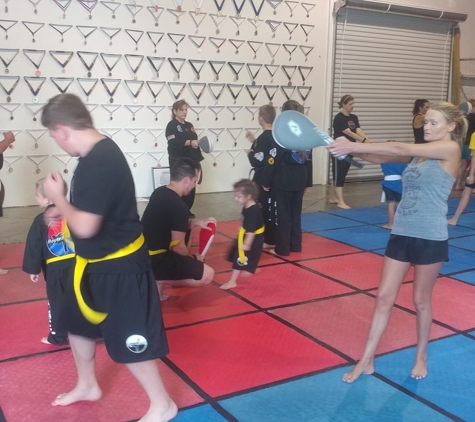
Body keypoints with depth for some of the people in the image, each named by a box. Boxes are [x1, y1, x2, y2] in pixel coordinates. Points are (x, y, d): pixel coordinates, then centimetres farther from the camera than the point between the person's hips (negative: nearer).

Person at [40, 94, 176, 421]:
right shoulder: (100, 152, 2)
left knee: (129, 340, 2)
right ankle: (87, 386, 46)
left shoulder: (99, 163, -29)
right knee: (77, 321, 24)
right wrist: (64, 209, 13)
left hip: (119, 267, -10)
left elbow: (85, 227, -29)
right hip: (98, 262, 10)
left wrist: (57, 197, -15)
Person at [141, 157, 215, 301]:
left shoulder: (159, 193, 6)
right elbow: (178, 247, -16)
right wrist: (193, 259, 4)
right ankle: (158, 281, -6)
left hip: (144, 255, 9)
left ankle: (154, 278, 10)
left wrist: (196, 223, 13)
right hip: (156, 261, -9)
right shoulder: (179, 206, -20)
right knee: (207, 275, -6)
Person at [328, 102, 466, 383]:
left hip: (430, 238, -6)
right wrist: (351, 149, -17)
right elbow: (383, 157, 2)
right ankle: (367, 361, 15)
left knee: (421, 300, 10)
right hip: (401, 234, 6)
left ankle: (421, 356, 32)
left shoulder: (451, 149, -9)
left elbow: (400, 149, -18)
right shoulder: (420, 152, 12)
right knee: (384, 297, 6)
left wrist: (354, 146, -21)